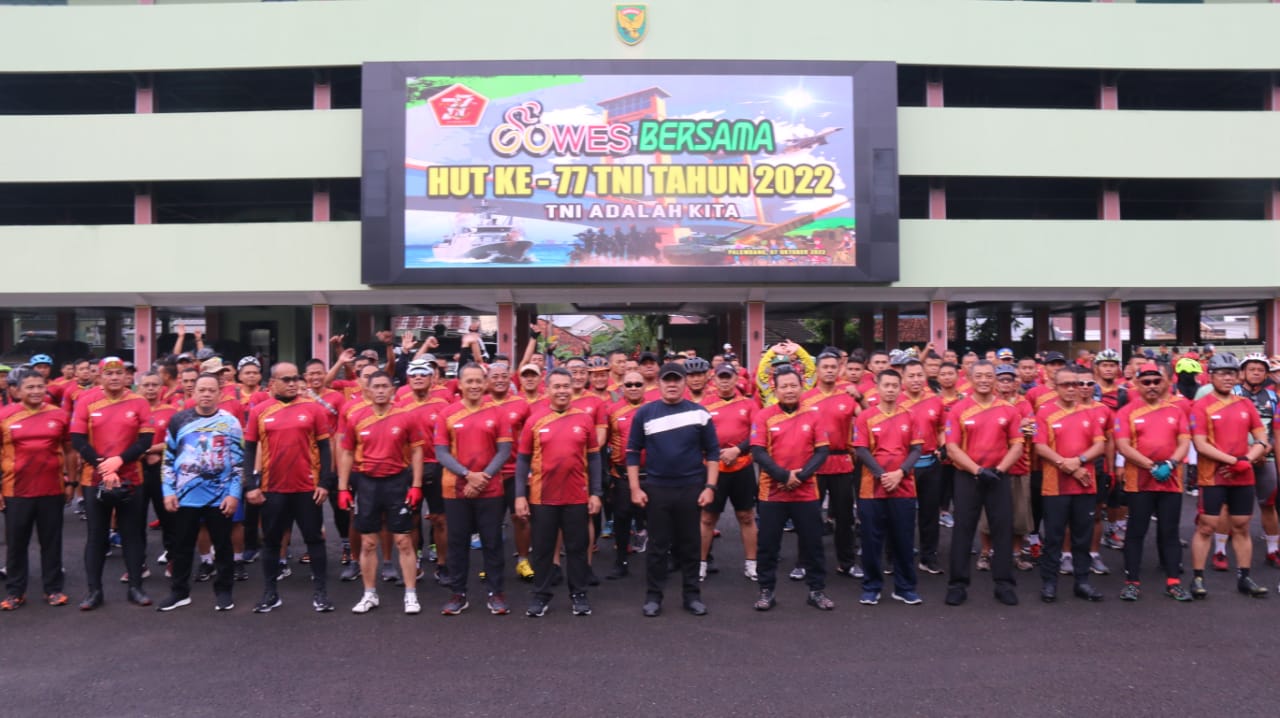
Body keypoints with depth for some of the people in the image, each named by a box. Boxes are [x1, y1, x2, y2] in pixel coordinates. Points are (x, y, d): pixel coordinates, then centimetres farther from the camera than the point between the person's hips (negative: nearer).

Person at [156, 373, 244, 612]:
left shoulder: (230, 422, 0)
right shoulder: (179, 420, 4)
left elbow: (239, 461, -1)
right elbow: (168, 459, 7)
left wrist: (234, 493, -7)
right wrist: (168, 491, 0)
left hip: (220, 497, -1)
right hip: (184, 496, 2)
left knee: (223, 545, 7)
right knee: (182, 546, 11)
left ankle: (223, 591, 20)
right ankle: (179, 592, 25)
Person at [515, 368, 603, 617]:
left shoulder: (585, 419, 1)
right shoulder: (534, 421, -1)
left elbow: (593, 458, 4)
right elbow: (522, 460, 2)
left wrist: (595, 493, 0)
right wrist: (520, 495, -3)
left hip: (577, 497, 0)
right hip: (542, 498, 0)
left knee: (577, 548, 10)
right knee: (542, 549, 10)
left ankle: (579, 594, 23)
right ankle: (541, 595, 23)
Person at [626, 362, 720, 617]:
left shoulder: (699, 413, 0)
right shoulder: (645, 413, 0)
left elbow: (712, 451, 2)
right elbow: (633, 452, 2)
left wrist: (710, 486, -5)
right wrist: (635, 488, -4)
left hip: (691, 489, 0)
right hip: (656, 489, 0)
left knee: (690, 544, 10)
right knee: (657, 545, 8)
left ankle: (692, 594, 21)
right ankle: (653, 596, 17)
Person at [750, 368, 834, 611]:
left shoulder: (814, 416, 2)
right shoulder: (763, 416, -3)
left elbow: (822, 451, -1)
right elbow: (758, 453, -9)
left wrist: (801, 475, -15)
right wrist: (784, 476, -17)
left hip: (806, 492, 1)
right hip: (772, 492, -1)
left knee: (812, 543, 8)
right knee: (768, 544, 5)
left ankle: (817, 590, 21)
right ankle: (766, 591, 17)